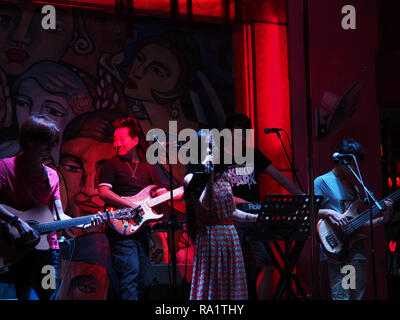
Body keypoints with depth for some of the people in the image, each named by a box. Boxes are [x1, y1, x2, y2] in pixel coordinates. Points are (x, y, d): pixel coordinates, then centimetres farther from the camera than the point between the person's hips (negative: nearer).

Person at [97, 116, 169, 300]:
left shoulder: (147, 169, 20)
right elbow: (103, 192, -8)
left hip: (141, 228, 6)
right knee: (129, 274, -18)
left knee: (141, 277, 6)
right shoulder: (110, 165, 6)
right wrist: (131, 205, -19)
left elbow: (163, 195, 16)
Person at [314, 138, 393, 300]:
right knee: (341, 297, -13)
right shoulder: (322, 182, -1)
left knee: (358, 295, 6)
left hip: (357, 252, 7)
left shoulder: (353, 188, 21)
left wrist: (382, 219, 7)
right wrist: (330, 213, -20)